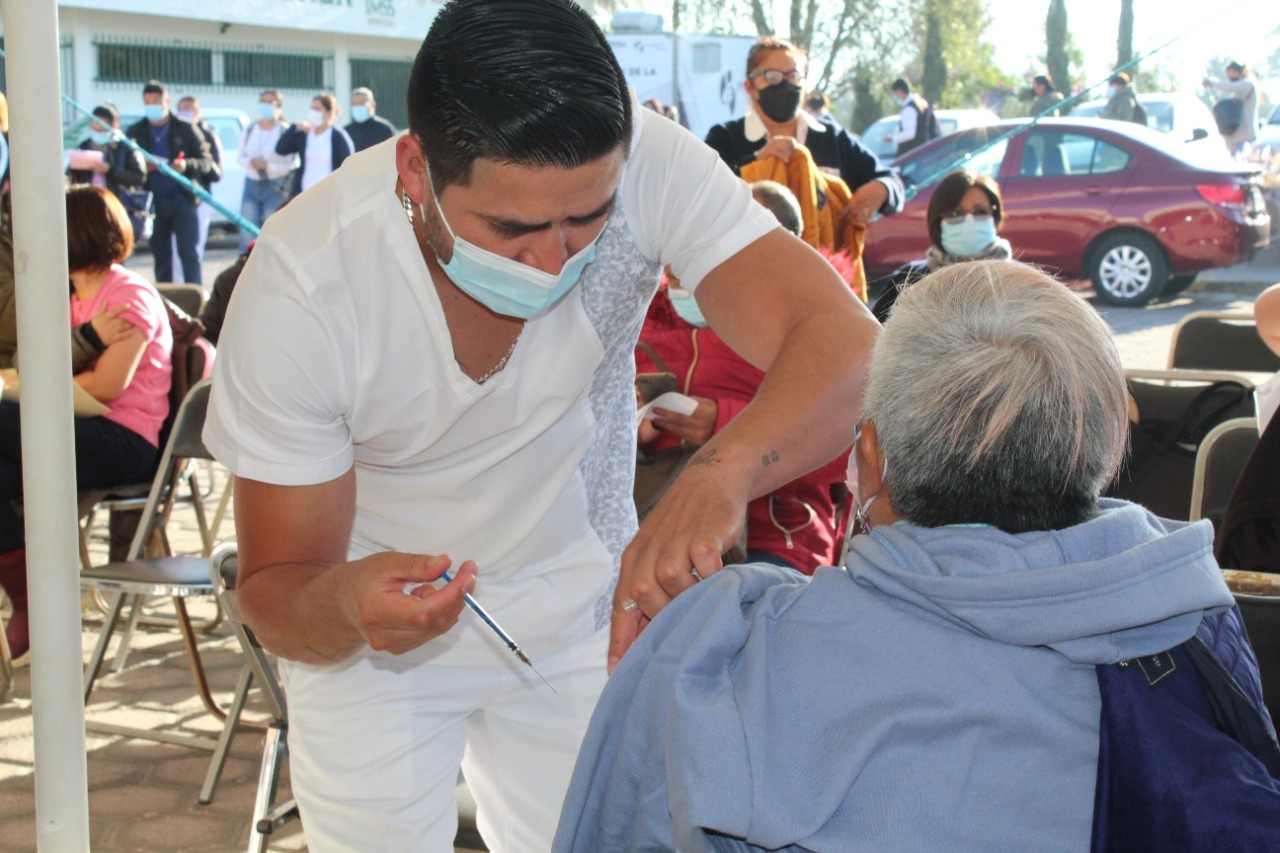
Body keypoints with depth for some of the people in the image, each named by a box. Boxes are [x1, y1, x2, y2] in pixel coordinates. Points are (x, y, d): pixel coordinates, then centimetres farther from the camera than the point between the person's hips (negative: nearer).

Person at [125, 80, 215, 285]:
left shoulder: (185, 129, 5)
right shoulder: (135, 132, 11)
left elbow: (207, 161, 3)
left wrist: (186, 165, -17)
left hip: (182, 199, -3)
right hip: (153, 202, 3)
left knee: (188, 251, -8)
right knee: (161, 256, 7)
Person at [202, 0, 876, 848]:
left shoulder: (644, 164, -27)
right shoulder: (296, 290, -29)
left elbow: (845, 343, -37)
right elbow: (276, 586, -21)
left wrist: (722, 470, -57)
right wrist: (339, 606, -45)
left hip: (578, 608, 2)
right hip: (375, 620, -1)